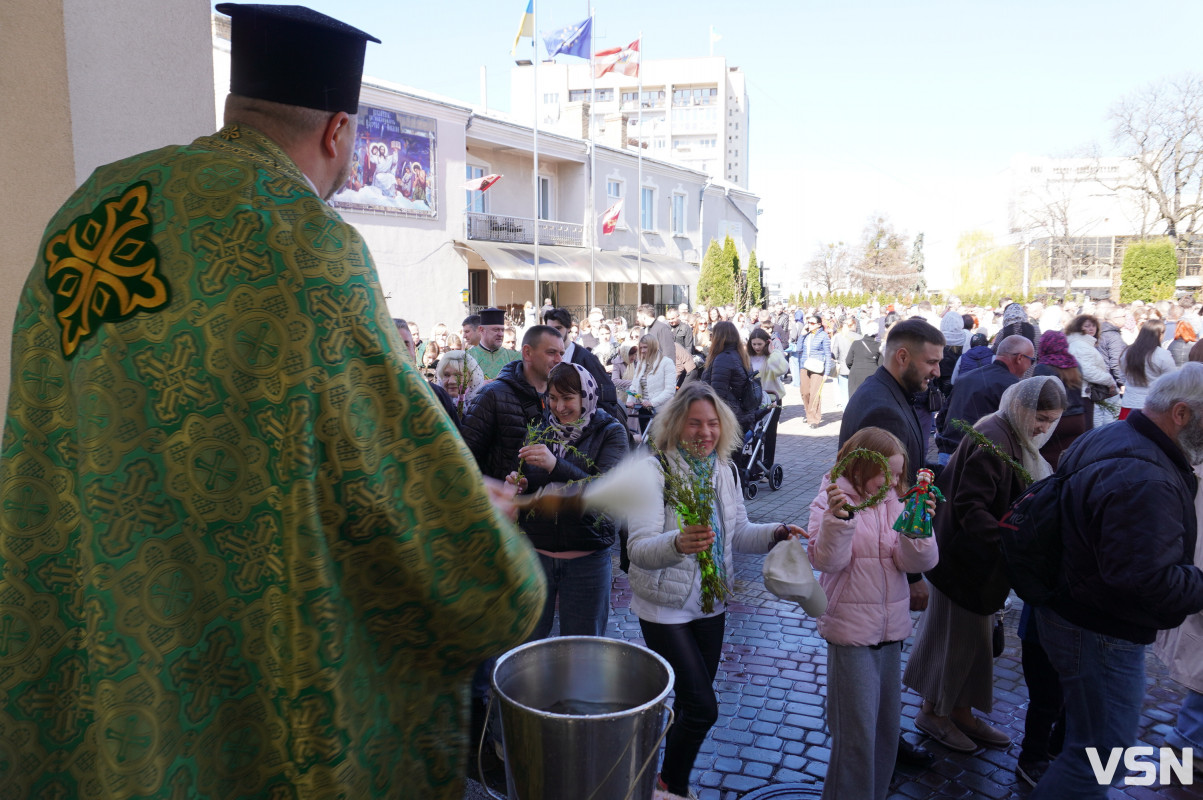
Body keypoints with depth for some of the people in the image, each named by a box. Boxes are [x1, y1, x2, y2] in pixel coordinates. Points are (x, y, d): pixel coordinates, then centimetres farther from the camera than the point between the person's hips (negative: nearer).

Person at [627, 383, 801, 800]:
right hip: (665, 608, -6)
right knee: (702, 707, -6)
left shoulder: (723, 469, 0)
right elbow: (639, 549, -28)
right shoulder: (655, 472, -20)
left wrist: (775, 532, -9)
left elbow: (738, 533, 10)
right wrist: (678, 543, -48)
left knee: (692, 701, 18)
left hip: (711, 605, 6)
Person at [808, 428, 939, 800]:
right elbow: (826, 560, -18)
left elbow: (916, 562, -4)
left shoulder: (894, 504, 3)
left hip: (891, 629, 6)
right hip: (851, 629, -5)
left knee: (887, 723, 17)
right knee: (857, 728, -2)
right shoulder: (831, 501, -9)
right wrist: (838, 518, -32)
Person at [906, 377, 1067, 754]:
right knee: (957, 637, 5)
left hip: (982, 560, 10)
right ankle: (932, 712, 23)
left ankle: (962, 712, 33)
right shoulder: (992, 441, -23)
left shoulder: (1015, 440, 8)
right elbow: (970, 507, -27)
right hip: (964, 559, -10)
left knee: (973, 639, 19)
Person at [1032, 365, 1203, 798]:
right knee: (1101, 755, 1)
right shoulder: (1144, 481, -30)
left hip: (1069, 611, 11)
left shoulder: (1109, 438, 4)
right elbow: (1148, 580, -34)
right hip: (1100, 633, -11)